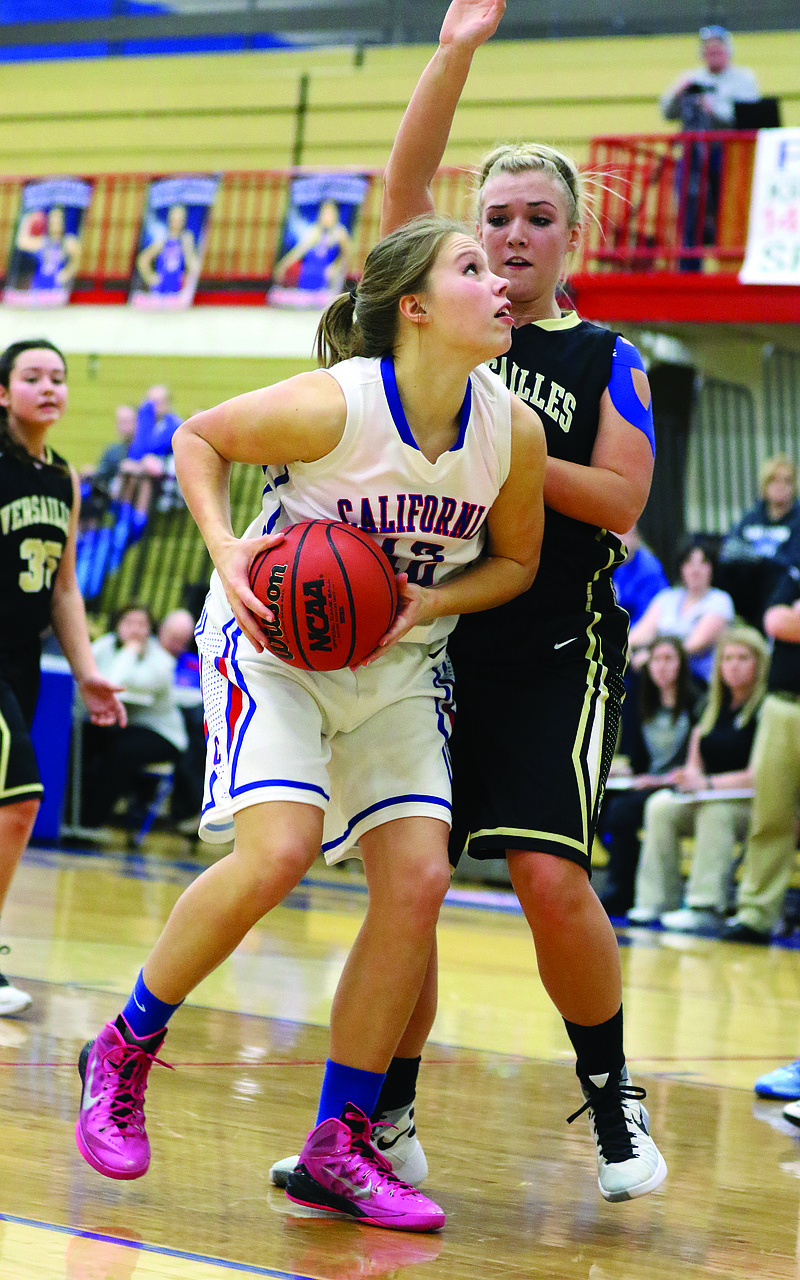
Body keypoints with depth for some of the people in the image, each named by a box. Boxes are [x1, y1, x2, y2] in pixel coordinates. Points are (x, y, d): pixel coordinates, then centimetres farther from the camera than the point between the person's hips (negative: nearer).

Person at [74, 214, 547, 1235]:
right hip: (276, 640, -5)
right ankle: (123, 1052, 1)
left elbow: (516, 561, 4)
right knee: (276, 852, -24)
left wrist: (429, 603, -14)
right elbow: (198, 438, -7)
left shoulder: (514, 431, -12)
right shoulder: (332, 406, -24)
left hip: (396, 667, 5)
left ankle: (337, 1148, 3)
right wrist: (228, 551, -21)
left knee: (417, 879, -9)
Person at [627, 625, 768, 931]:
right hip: (705, 800, 6)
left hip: (753, 803, -6)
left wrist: (708, 783, -22)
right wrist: (689, 776, -9)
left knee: (715, 811, -36)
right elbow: (695, 765, 16)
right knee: (661, 806, -20)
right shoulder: (712, 707, 13)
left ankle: (707, 908, -39)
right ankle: (657, 902, -23)